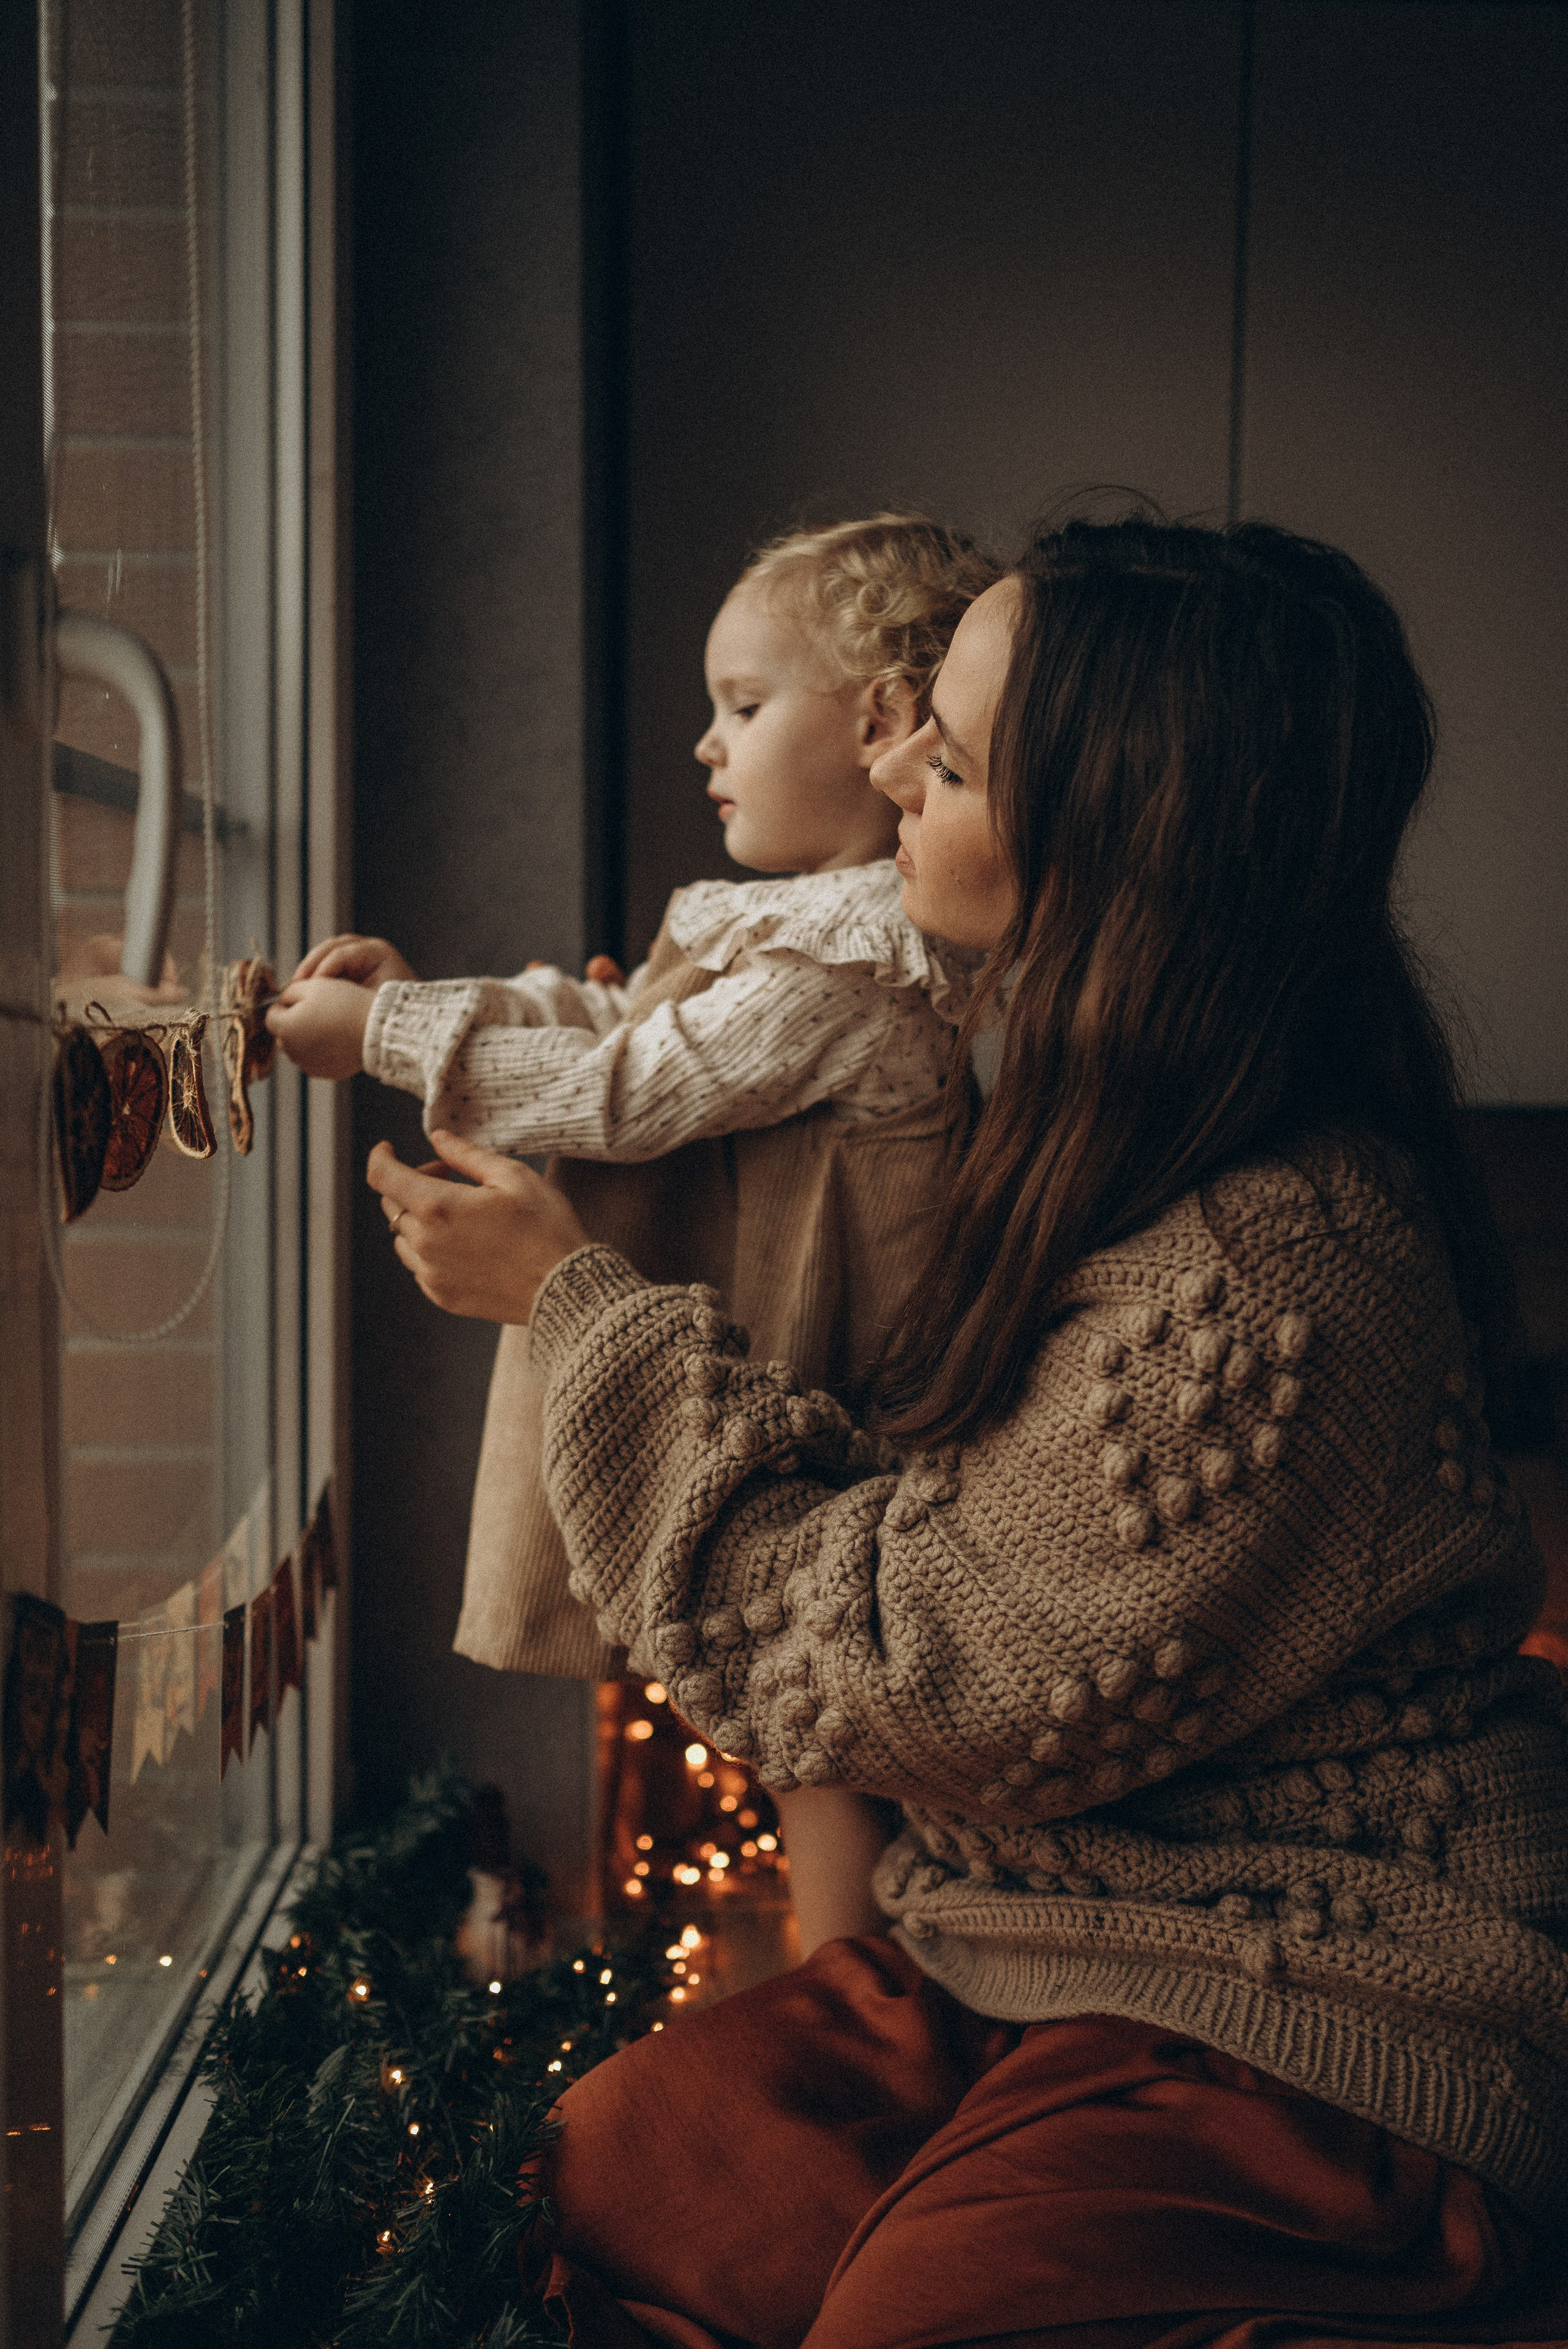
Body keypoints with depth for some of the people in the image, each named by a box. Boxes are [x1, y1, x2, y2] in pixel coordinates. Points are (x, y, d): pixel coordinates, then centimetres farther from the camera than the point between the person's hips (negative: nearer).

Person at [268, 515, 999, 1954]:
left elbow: (627, 1095, -22)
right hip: (769, 1387, 10)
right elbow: (615, 1020, 19)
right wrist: (419, 988, 11)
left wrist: (388, 1038, -15)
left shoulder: (847, 966, -21)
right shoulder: (818, 921, 13)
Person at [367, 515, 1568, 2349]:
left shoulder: (1270, 1284, -30)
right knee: (614, 2169, -1)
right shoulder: (1143, 1134, 1)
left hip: (1298, 2044, -8)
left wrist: (577, 1300, -12)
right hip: (1059, 1938, 9)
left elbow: (896, 1679, -20)